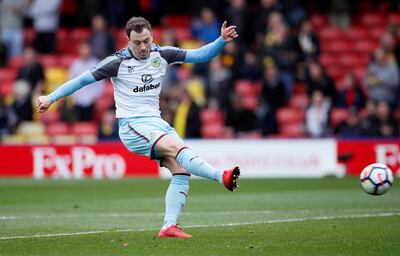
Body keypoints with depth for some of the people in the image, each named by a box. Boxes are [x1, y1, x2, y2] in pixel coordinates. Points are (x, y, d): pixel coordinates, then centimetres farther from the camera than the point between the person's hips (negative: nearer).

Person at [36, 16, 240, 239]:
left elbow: (199, 55, 7)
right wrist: (51, 98, -6)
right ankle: (221, 176, -43)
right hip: (133, 126, -6)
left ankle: (169, 226, -11)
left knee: (182, 171, -11)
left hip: (156, 122, 6)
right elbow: (84, 79, -4)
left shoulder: (162, 54, 5)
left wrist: (222, 41, -8)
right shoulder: (118, 62, -8)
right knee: (177, 147, -30)